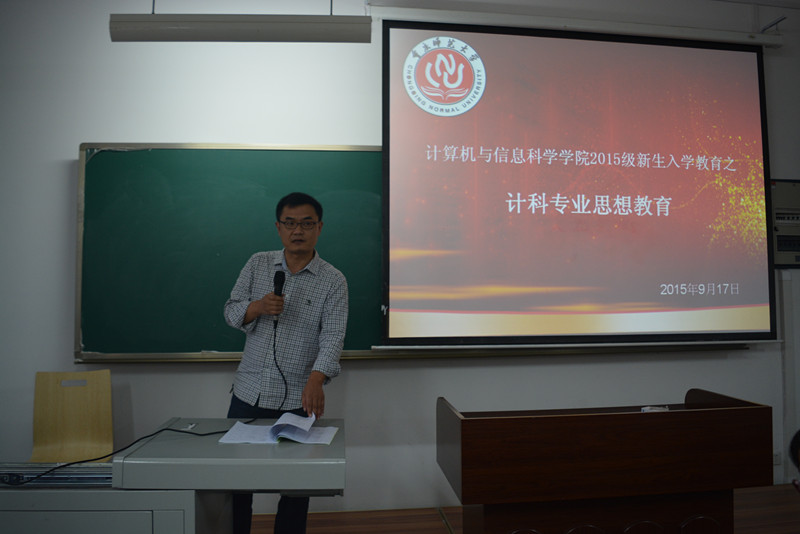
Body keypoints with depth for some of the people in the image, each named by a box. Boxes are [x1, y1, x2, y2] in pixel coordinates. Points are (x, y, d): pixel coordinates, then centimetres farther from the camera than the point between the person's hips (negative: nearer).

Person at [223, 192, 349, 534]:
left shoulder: (333, 281, -5)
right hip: (248, 394, 3)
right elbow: (231, 313, 5)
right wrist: (258, 307, -17)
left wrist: (316, 380, -32)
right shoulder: (257, 265, 6)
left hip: (297, 401, -2)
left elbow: (333, 336, -14)